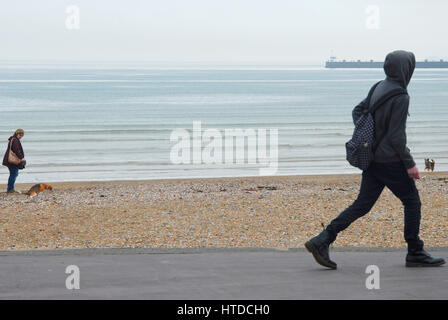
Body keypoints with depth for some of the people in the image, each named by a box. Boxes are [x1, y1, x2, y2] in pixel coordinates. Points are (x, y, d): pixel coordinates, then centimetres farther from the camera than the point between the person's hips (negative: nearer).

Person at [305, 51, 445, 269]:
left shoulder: (378, 88, 9)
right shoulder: (400, 97, -18)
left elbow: (357, 111, 19)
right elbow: (396, 135, -19)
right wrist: (409, 163, -13)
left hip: (372, 158, 8)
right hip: (390, 161, -8)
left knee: (362, 205, 9)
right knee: (412, 202, 6)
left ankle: (322, 241, 1)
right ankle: (415, 254, 13)